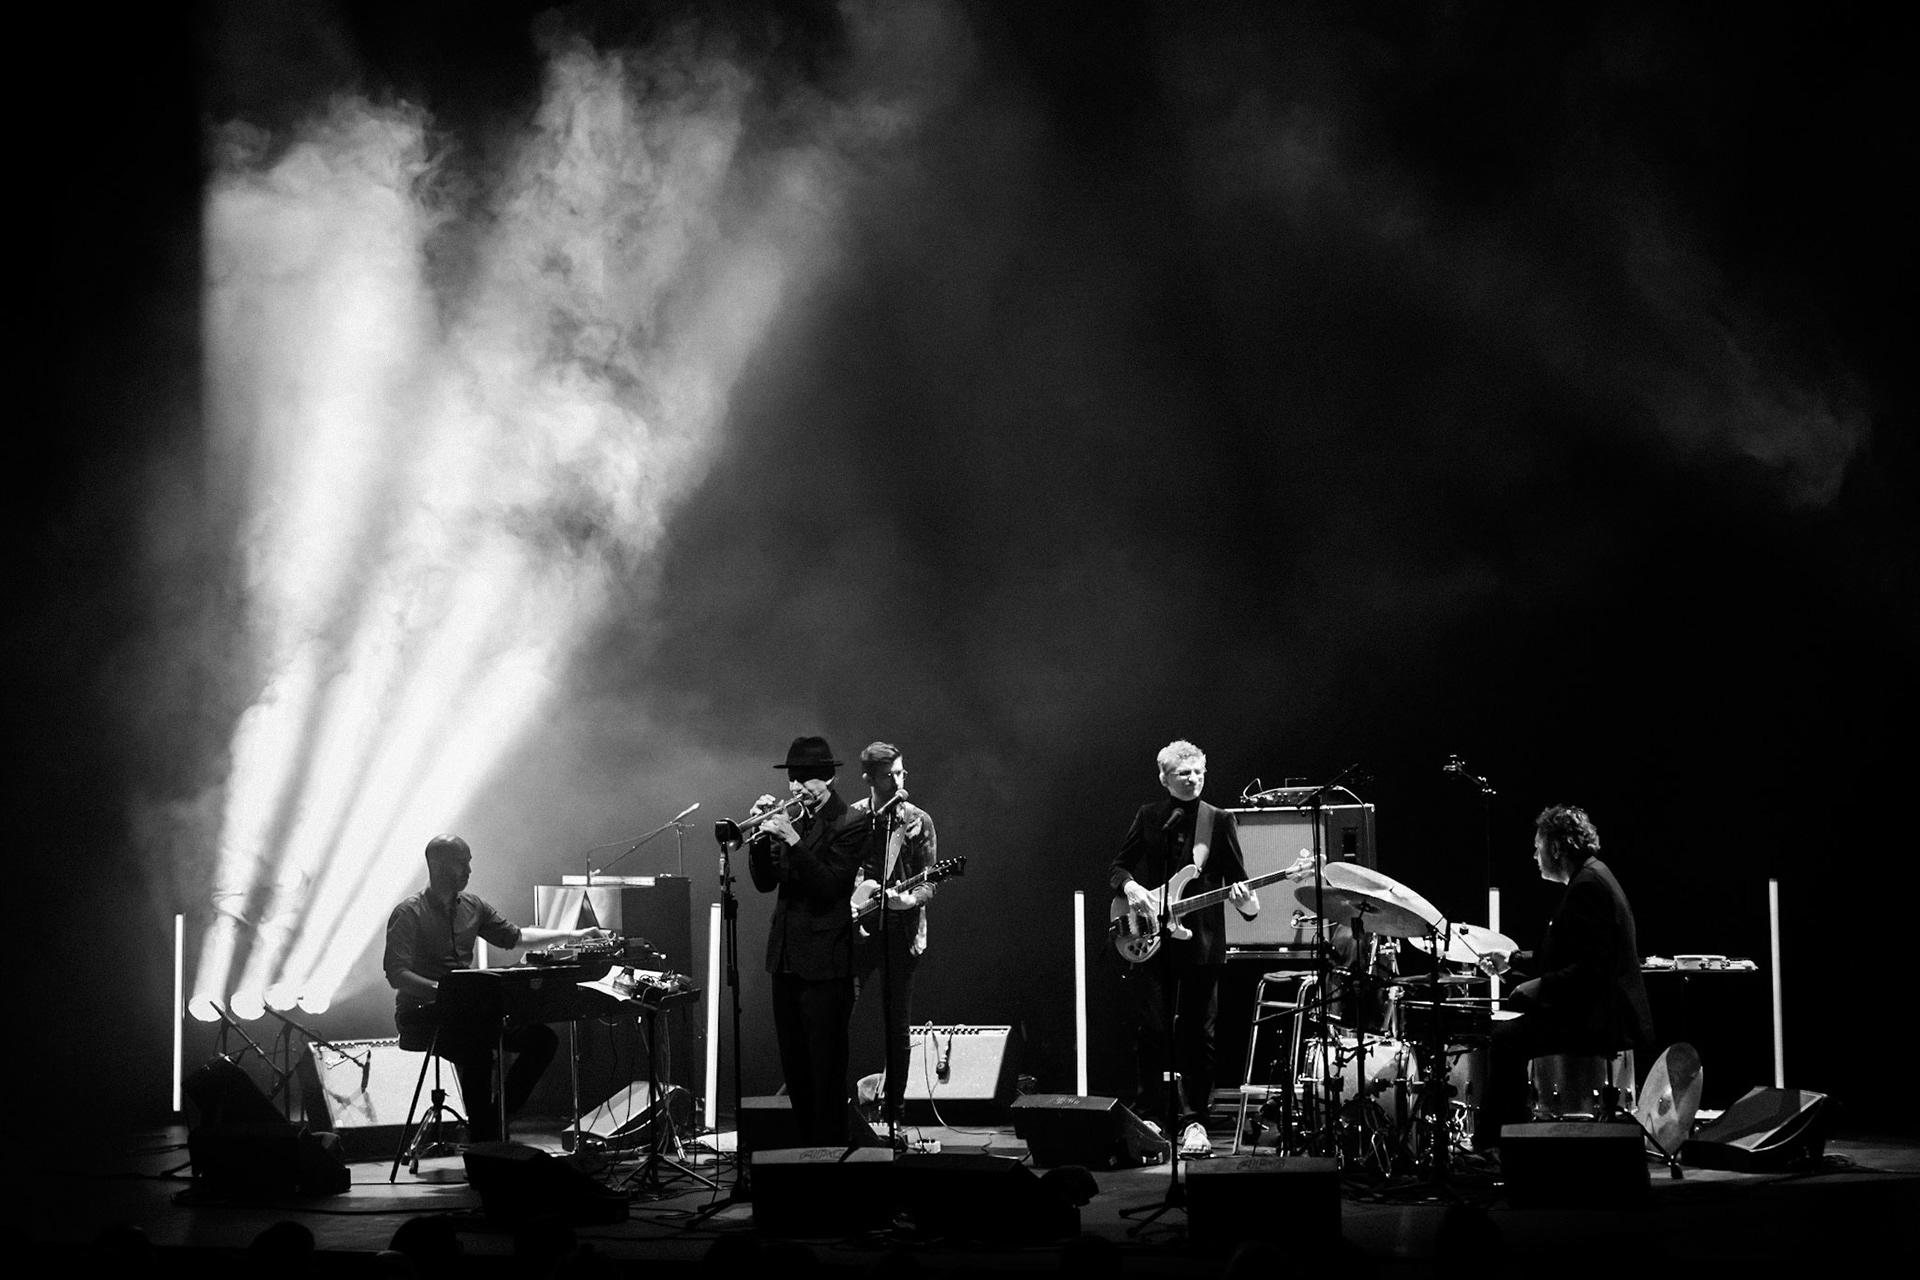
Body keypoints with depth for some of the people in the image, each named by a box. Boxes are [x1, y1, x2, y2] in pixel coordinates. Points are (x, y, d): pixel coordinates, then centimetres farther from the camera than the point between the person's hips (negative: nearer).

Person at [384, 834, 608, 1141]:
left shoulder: (473, 907, 14)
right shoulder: (408, 914, -7)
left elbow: (514, 936, 25)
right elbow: (396, 975, -16)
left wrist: (573, 936, 20)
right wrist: (439, 989, -32)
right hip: (422, 1013, -7)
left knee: (543, 1038, -11)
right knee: (477, 1047, -35)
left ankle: (498, 1115, -4)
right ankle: (483, 1142, -26)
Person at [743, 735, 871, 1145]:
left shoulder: (851, 823, -8)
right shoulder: (790, 818, 12)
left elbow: (831, 886, -18)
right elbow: (765, 881, 8)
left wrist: (792, 840, -25)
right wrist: (762, 834, -6)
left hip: (824, 961, -7)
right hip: (785, 956, 7)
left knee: (826, 1069, -4)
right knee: (794, 1065, 13)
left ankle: (830, 1152, 1)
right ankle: (805, 1147, 23)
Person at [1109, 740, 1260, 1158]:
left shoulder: (1219, 821, 4)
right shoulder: (1147, 817, 9)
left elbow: (1237, 878, 2)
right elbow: (1118, 867, 11)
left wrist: (1245, 898, -21)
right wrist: (1130, 887, -11)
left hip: (1200, 944, -1)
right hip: (1148, 941, 1)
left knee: (1197, 1034, 1)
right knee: (1150, 1030, 3)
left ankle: (1193, 1121, 8)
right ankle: (1151, 1116, 14)